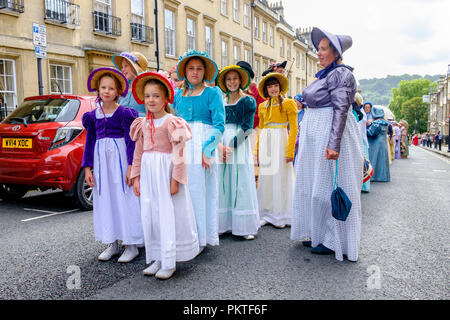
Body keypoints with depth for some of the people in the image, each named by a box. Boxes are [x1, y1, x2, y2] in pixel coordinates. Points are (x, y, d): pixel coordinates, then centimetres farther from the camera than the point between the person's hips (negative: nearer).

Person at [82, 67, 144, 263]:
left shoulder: (124, 113, -4)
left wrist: (131, 166, -14)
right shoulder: (93, 115, 10)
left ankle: (131, 245, 9)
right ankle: (112, 243, 21)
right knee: (104, 200, 9)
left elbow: (131, 141, -7)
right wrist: (87, 168, 8)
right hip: (101, 160, 5)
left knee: (124, 199, -2)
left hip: (120, 159, -5)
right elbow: (90, 142, 13)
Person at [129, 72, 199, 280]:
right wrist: (136, 177, 11)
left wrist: (175, 179, -16)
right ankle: (157, 259, 23)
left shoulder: (171, 122, -8)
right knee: (149, 215, 9)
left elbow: (178, 153, -12)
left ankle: (169, 263, 11)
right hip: (148, 172, 7)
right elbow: (138, 152, 14)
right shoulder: (143, 124, 11)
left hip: (166, 170, -6)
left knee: (168, 215, 0)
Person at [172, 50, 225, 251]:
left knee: (200, 190, -3)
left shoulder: (212, 93, 4)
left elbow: (219, 125, -4)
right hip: (181, 145, 4)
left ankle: (202, 238, 8)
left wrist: (207, 149, -15)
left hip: (202, 145, -4)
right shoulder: (179, 95, 18)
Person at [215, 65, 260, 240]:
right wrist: (219, 144, -8)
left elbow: (247, 126, -4)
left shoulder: (248, 100, 5)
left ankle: (245, 226, 3)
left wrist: (232, 144, -15)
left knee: (241, 183, -4)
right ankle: (223, 224, 10)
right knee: (223, 182, 2)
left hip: (240, 144, -3)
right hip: (221, 143, 3)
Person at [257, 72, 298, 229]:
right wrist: (258, 150, 10)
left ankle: (282, 216, 10)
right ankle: (267, 214, 15)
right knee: (265, 177, 4)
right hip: (265, 141, 5)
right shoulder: (262, 106, 15)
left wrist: (290, 151, -14)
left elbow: (294, 129, -6)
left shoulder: (288, 103, 0)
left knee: (280, 176, -2)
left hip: (281, 141, -4)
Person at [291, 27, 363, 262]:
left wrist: (334, 144, -28)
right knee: (315, 186, 13)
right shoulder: (326, 75, 18)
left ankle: (334, 241, 10)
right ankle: (319, 234, 26)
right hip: (316, 135, 10)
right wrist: (302, 141, 21)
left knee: (329, 186, -3)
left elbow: (341, 110, -21)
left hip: (331, 134, -10)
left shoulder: (341, 74, -11)